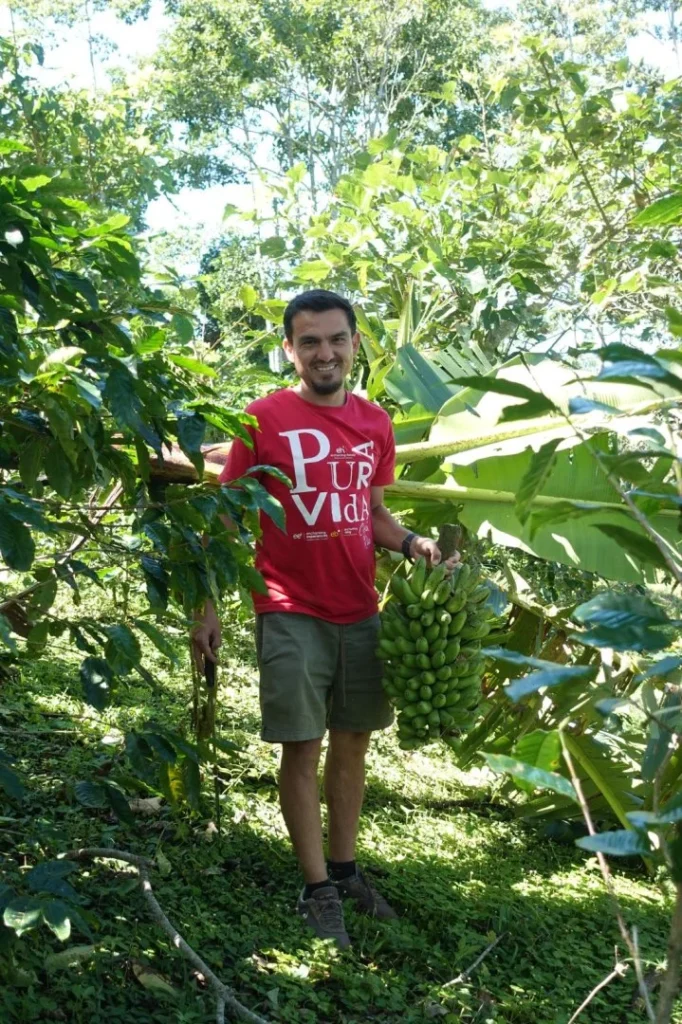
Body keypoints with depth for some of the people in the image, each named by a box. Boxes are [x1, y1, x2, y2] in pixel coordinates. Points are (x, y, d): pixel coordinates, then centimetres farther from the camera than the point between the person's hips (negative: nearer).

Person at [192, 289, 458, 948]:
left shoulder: (375, 424, 7)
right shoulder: (264, 418, -8)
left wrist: (411, 544, -1)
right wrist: (208, 607, -9)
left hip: (360, 614, 5)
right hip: (291, 615, -5)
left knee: (353, 743, 13)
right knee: (302, 749, 1)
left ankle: (344, 869, 28)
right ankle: (318, 889, 14)